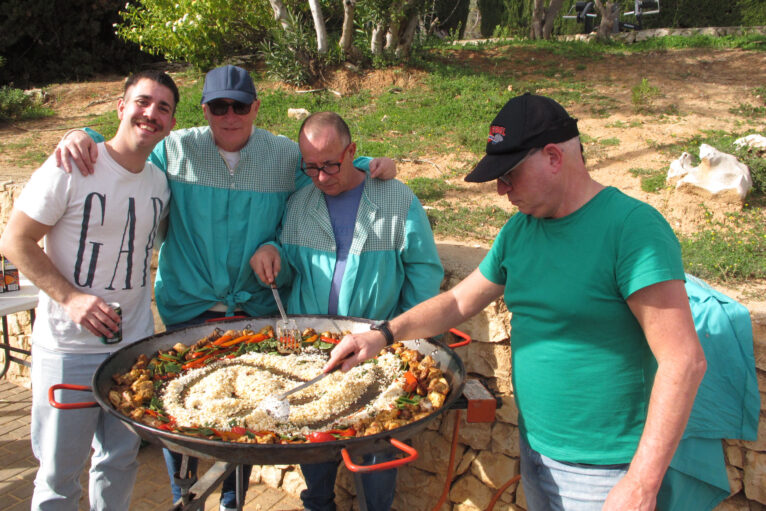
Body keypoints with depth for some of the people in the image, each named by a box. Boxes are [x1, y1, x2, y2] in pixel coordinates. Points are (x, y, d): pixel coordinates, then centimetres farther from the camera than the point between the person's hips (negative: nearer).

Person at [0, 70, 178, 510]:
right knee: (59, 471, 8)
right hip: (68, 347, -4)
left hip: (135, 343, 5)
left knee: (121, 461, 18)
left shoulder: (161, 181, 4)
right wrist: (69, 297, -19)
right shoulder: (72, 167, -12)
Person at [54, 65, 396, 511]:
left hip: (256, 307, 1)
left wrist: (371, 165, -8)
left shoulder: (288, 155, -2)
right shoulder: (176, 149, -4)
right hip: (188, 305, 0)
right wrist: (82, 136, -9)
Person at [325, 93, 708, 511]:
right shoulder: (519, 229, 3)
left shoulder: (632, 227, -20)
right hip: (534, 449, 7)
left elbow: (684, 361, -23)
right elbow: (460, 301, 12)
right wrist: (384, 335, -2)